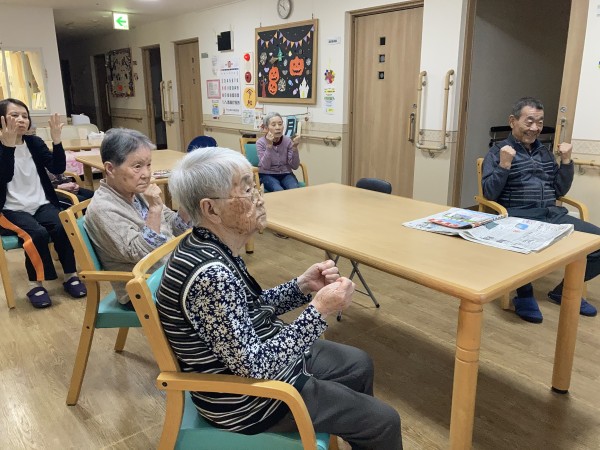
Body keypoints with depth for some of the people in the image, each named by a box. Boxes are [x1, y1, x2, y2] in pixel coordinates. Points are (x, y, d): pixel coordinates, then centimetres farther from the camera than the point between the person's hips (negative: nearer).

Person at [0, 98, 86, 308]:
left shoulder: (35, 142, 7)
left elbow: (58, 168, -2)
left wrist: (56, 140, -15)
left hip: (41, 204, 3)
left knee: (61, 227, -25)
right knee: (37, 233, -30)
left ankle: (71, 275, -8)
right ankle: (35, 284, -13)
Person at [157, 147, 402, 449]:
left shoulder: (211, 246, -5)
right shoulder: (210, 275, -34)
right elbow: (256, 367, -29)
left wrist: (302, 286, -6)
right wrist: (318, 311, -26)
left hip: (247, 358, 9)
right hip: (247, 398, -9)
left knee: (359, 364, 25)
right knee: (383, 422, 3)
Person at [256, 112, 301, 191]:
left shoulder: (288, 141, -4)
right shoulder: (261, 142, -8)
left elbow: (295, 166, -8)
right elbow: (265, 166, -19)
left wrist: (295, 147, -21)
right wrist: (269, 145, -27)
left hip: (285, 174, 2)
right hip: (267, 175, -2)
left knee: (294, 190, -28)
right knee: (279, 191, -31)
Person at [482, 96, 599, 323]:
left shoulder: (545, 151, 21)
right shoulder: (498, 151, 5)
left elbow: (560, 191, 19)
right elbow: (489, 194, -6)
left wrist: (566, 161, 7)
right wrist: (504, 165, -18)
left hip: (552, 214, 6)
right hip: (518, 216, -6)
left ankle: (565, 289, 10)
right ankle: (524, 293, -8)